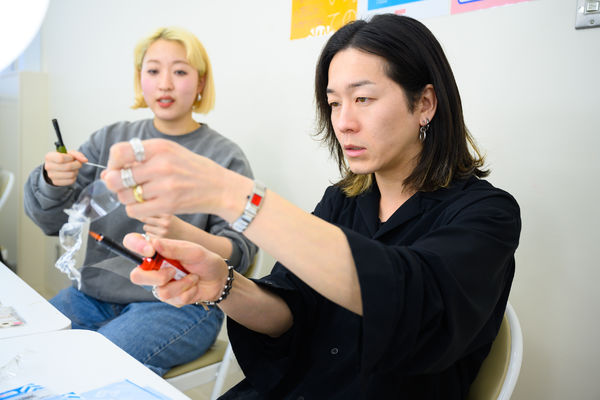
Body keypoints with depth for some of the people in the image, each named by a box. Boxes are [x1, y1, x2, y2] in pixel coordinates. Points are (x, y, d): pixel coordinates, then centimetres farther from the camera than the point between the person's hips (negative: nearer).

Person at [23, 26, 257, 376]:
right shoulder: (110, 139, 8)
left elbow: (240, 254, -7)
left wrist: (182, 233, -27)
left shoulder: (226, 157, -4)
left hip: (179, 304, -4)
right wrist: (52, 181, -16)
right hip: (95, 292, 5)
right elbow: (51, 221, 7)